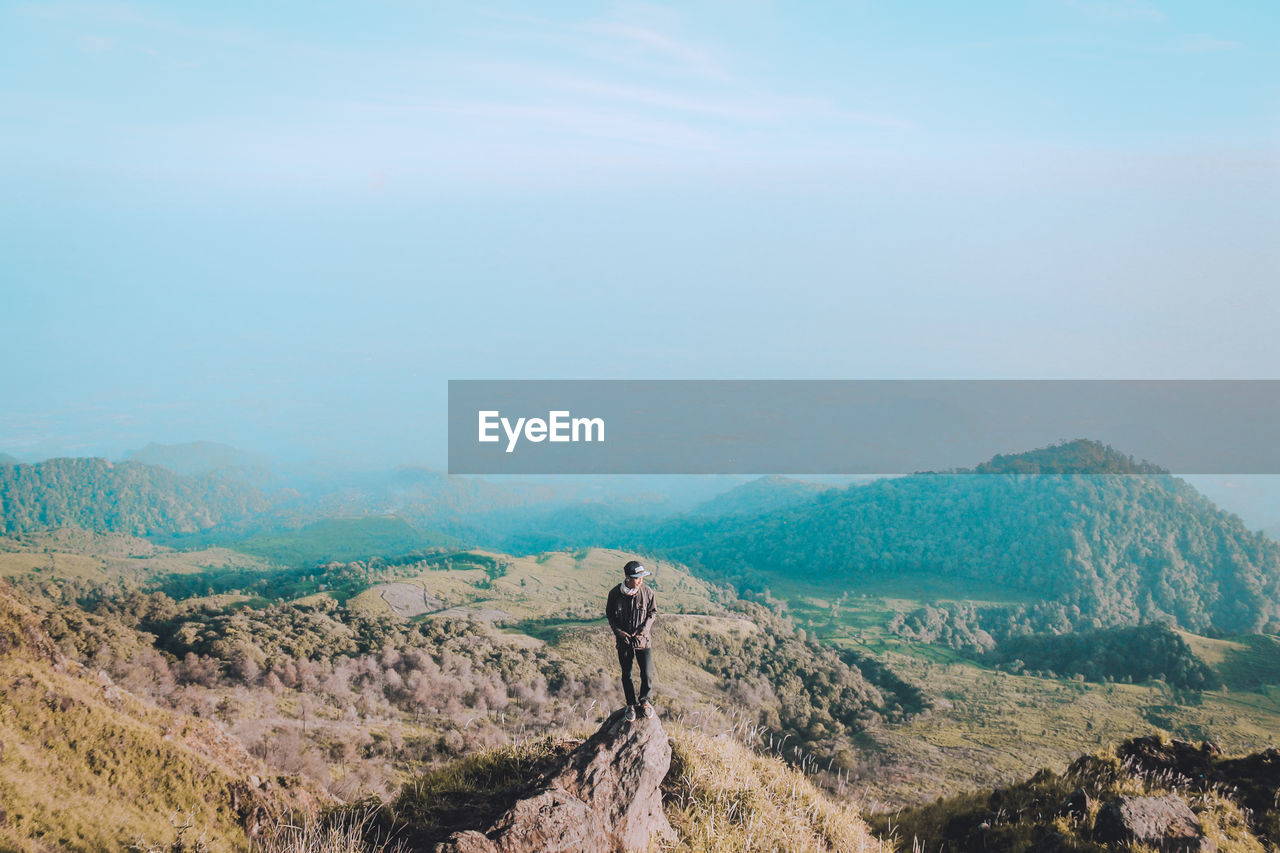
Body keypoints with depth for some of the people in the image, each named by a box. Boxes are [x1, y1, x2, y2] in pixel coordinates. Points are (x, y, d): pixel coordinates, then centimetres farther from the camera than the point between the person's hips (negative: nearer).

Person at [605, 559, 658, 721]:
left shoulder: (647, 592, -13)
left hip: (643, 640, 0)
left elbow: (653, 612, 3)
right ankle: (630, 705, 33)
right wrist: (618, 631, -11)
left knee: (647, 674, 1)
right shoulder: (615, 593, -14)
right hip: (624, 641, 0)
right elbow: (609, 615, 1)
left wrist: (645, 628, -11)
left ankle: (644, 701, 28)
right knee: (626, 675, 13)